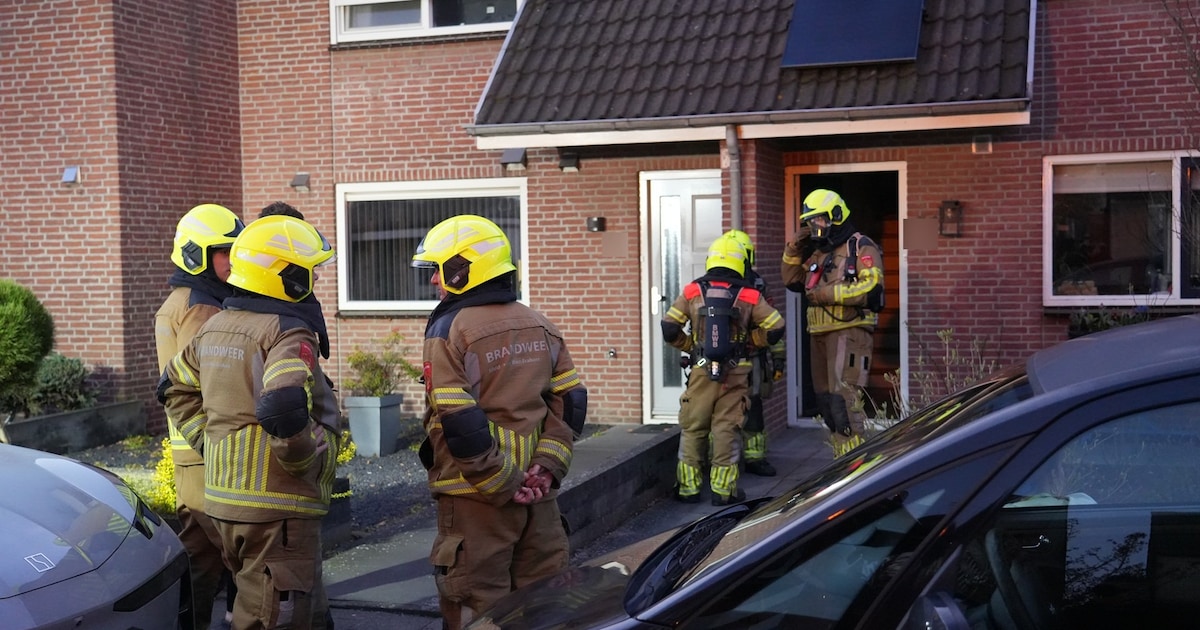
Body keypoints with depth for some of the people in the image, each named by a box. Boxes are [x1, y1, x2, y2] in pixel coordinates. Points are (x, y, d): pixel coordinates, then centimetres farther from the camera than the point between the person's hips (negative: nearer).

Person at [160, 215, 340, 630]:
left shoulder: (215, 326, 11)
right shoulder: (288, 333, -16)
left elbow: (175, 389, 21)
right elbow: (285, 411, -32)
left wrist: (213, 444, 16)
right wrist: (309, 462, -16)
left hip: (225, 496, 9)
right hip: (277, 505, -9)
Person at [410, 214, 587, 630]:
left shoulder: (449, 331, -12)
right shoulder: (540, 326, 8)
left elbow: (461, 426, -19)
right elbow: (570, 404, 6)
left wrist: (503, 484, -13)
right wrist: (547, 466, 0)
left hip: (476, 498, -6)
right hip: (536, 491, 6)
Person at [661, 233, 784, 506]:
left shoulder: (693, 291, 1)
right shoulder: (749, 296, -1)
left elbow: (669, 328, -2)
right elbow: (775, 328, 0)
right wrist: (747, 341, 12)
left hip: (701, 371, 1)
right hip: (735, 373, 0)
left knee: (693, 428, 11)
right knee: (726, 430, 5)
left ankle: (688, 487, 15)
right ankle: (723, 490, 6)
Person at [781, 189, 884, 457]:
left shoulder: (861, 248, -4)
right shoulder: (818, 252, 21)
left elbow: (872, 289, -17)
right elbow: (792, 281, 24)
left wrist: (827, 293, -15)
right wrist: (793, 250, 10)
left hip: (849, 331, -9)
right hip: (819, 334, 9)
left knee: (843, 399, -15)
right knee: (825, 400, 10)